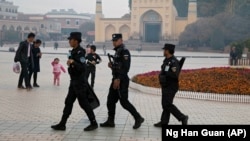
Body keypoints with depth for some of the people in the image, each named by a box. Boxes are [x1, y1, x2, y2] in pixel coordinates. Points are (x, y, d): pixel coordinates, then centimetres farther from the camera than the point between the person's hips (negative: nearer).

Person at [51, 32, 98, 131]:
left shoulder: (80, 52, -17)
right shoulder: (74, 52, 11)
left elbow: (82, 67, -25)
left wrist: (73, 62, -35)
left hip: (80, 82, -10)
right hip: (74, 82, 10)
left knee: (83, 103, -3)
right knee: (68, 102, 10)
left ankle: (94, 123, 9)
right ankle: (62, 124, 14)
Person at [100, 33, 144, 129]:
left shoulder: (124, 51, -13)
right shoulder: (117, 51, 16)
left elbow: (125, 67, -23)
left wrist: (118, 79, -26)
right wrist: (112, 65, 4)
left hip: (121, 81, -10)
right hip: (116, 80, 10)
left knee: (124, 101, -7)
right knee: (110, 100, 9)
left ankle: (138, 118, 5)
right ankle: (110, 121, 16)